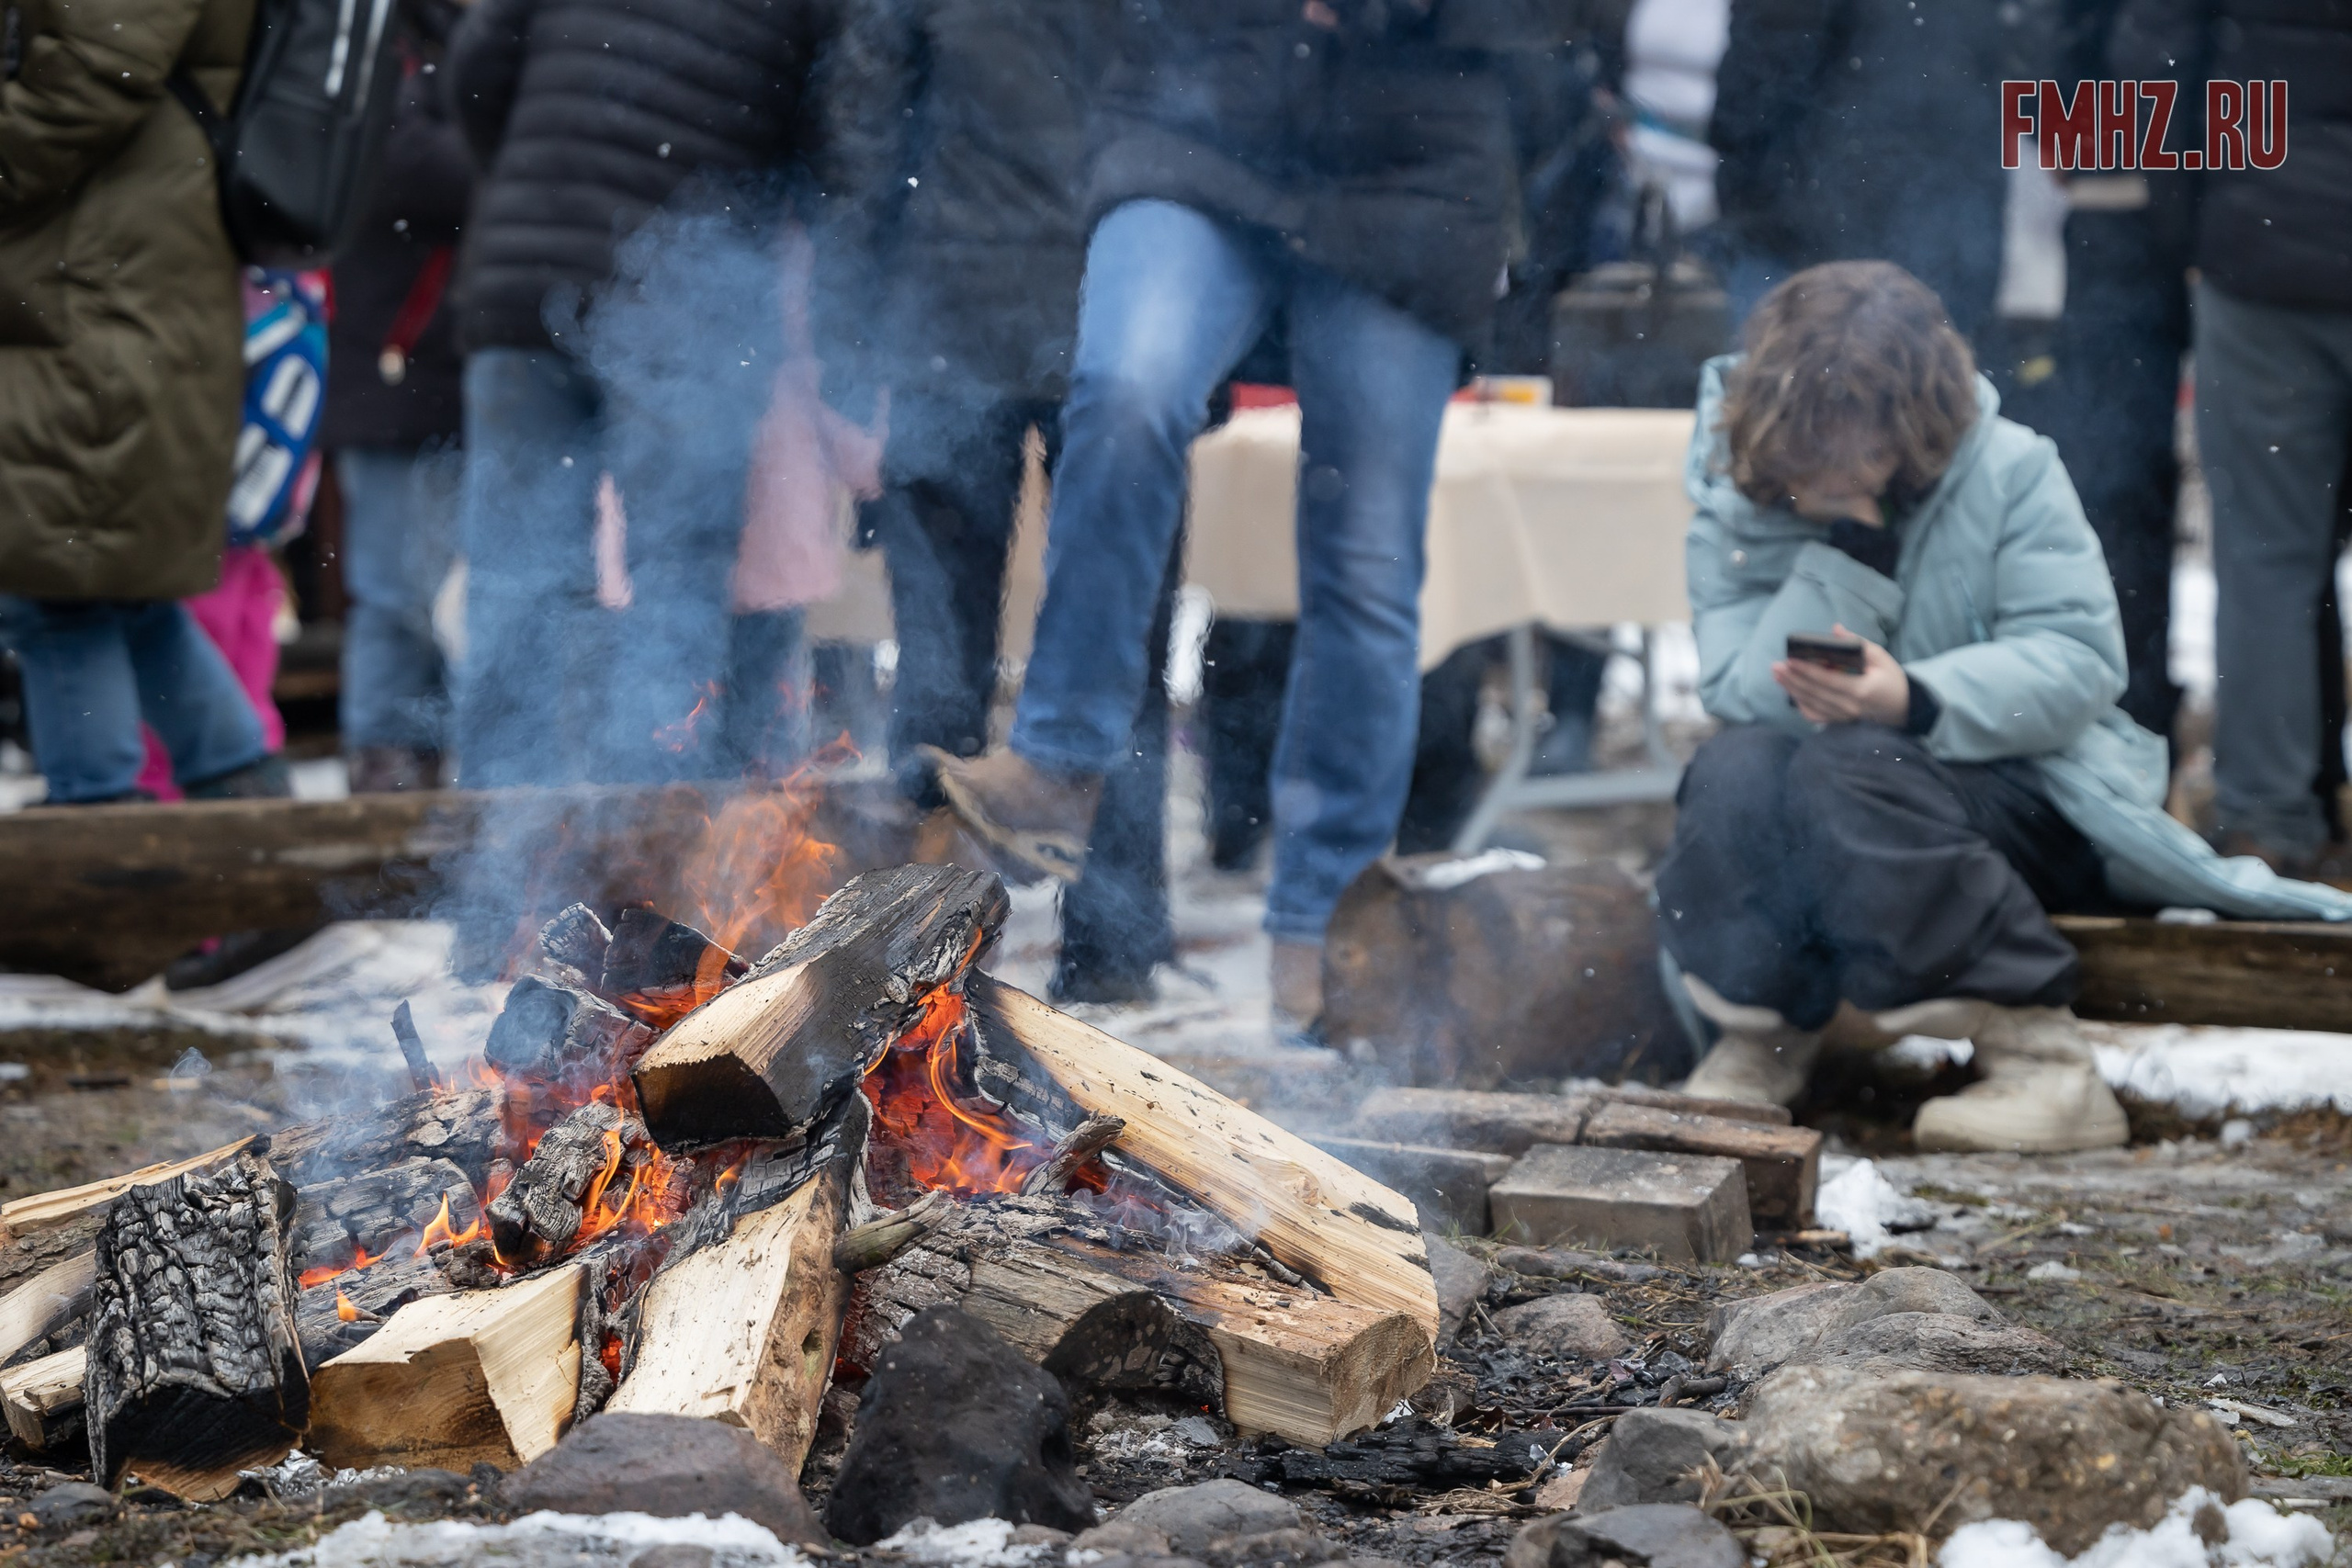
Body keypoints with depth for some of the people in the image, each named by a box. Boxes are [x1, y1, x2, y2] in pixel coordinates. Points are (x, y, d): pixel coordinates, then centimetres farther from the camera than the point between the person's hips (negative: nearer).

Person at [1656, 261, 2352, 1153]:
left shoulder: (2008, 471, -8)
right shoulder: (1739, 507, -3)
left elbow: (2077, 661, -17)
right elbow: (1748, 696, -16)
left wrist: (1916, 701, -33)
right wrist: (1848, 546, -25)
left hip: (2022, 792, -2)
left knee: (1851, 765, -34)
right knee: (1735, 767, -30)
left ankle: (2042, 1062, -29)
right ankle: (1759, 1028, -8)